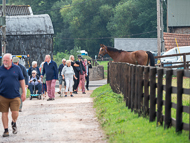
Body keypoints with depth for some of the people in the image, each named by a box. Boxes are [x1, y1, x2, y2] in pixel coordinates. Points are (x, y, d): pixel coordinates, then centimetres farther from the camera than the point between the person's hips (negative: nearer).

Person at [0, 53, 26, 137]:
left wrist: (24, 92, 7)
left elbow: (22, 80, 10)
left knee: (15, 113, -6)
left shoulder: (16, 69, 4)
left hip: (15, 96, 0)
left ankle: (14, 123, 26)